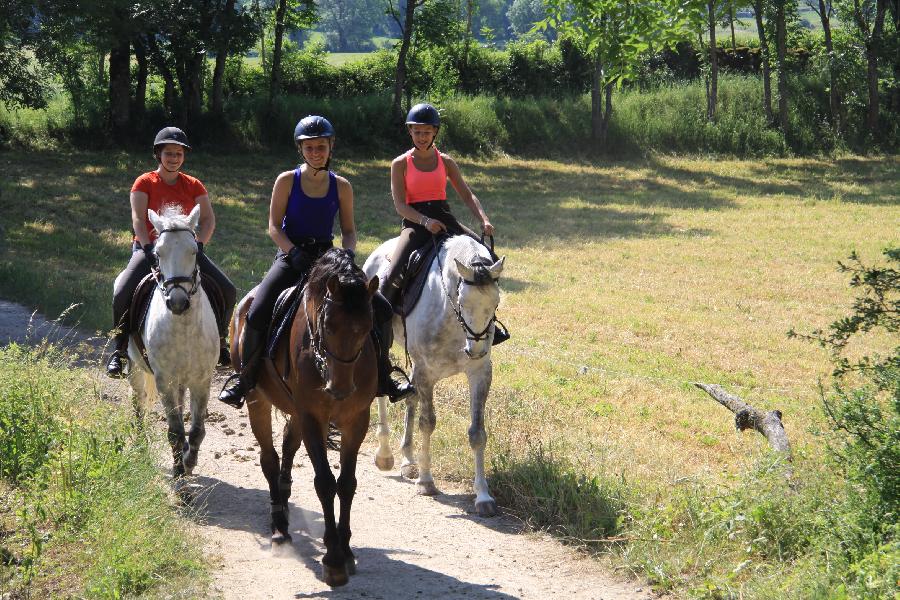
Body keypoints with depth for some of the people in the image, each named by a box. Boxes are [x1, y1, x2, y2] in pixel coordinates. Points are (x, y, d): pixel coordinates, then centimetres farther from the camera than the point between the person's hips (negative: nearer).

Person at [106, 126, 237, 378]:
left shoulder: (193, 186, 6)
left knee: (227, 290, -11)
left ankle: (219, 342, 7)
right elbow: (138, 219, -11)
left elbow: (208, 219, -1)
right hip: (149, 246, -3)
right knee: (121, 293, -26)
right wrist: (149, 249, -24)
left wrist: (198, 245, -18)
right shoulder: (145, 183, -1)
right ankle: (120, 351, -10)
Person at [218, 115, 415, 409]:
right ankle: (244, 378, -6)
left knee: (381, 308, -10)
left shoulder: (341, 186, 6)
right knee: (257, 313, -26)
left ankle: (382, 377, 6)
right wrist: (295, 253, -20)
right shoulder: (287, 181, -1)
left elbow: (349, 230, 9)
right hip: (291, 256, -3)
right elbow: (274, 227, -3)